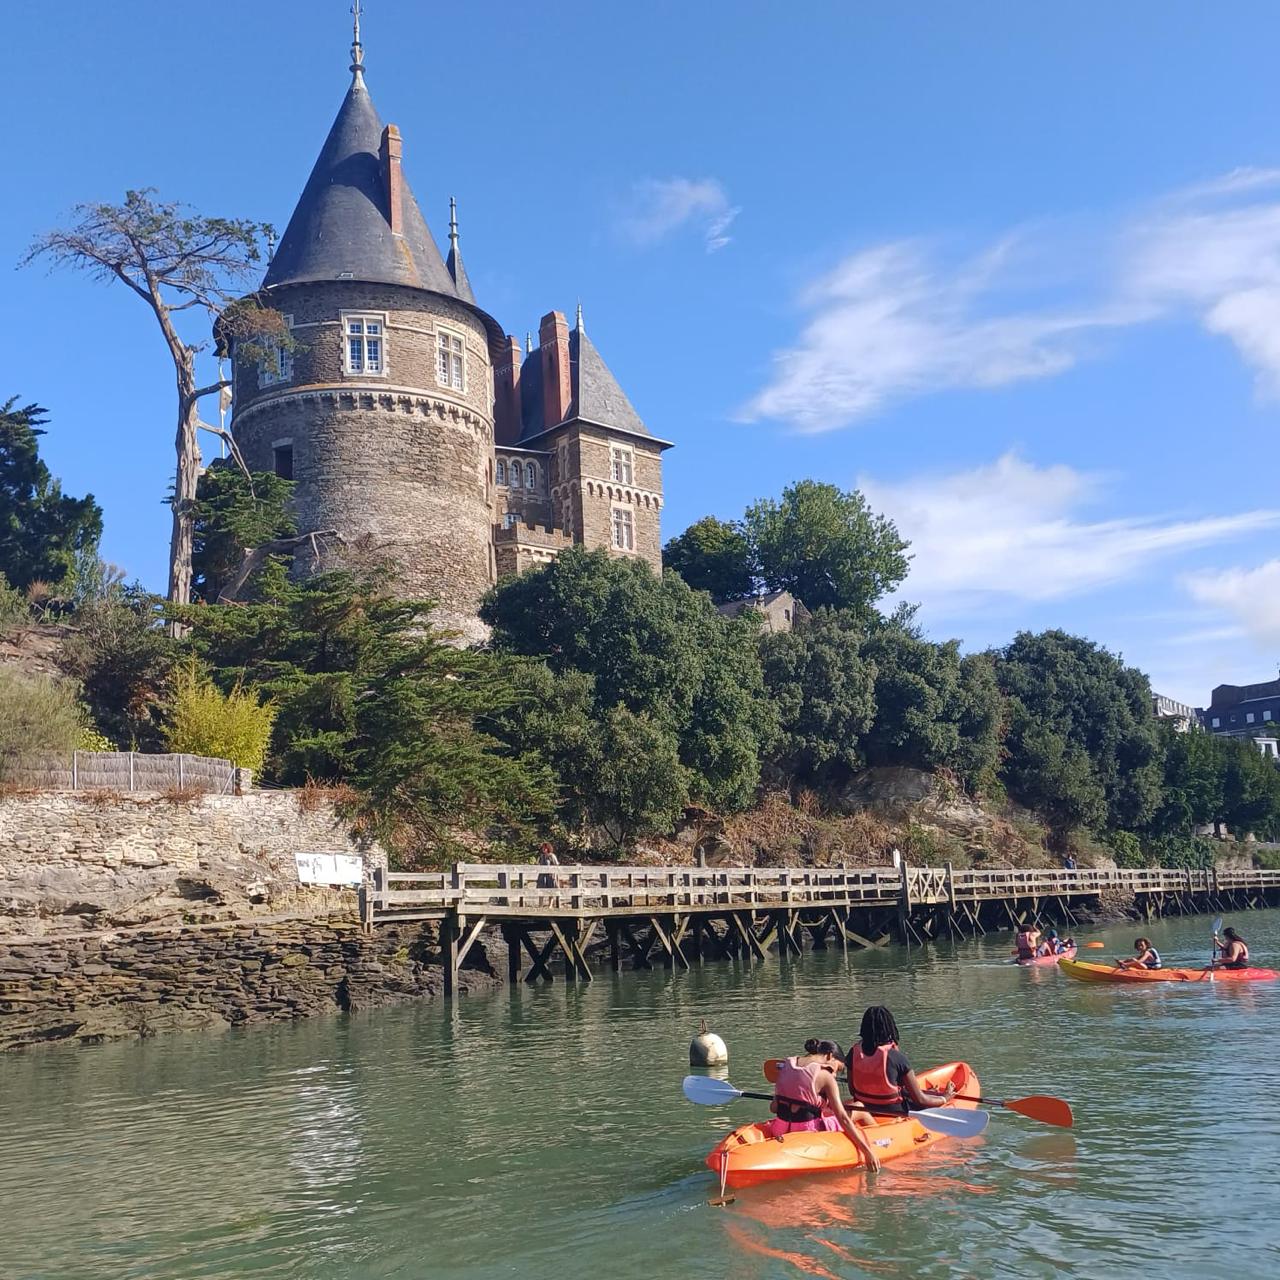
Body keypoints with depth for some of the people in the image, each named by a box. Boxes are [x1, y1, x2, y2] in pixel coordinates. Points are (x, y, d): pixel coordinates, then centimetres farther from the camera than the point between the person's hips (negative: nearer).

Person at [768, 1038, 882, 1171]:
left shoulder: (785, 1064, 6)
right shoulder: (825, 1076, -10)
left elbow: (774, 1107, 4)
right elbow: (843, 1119, -12)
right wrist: (868, 1151, -9)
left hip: (780, 1132, 6)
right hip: (809, 1132, -6)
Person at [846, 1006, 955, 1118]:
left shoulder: (854, 1052, -10)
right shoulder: (896, 1057, -23)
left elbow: (852, 1091, 2)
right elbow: (919, 1100, -15)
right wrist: (945, 1098, 4)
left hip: (864, 1110, 6)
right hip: (894, 1112, -6)